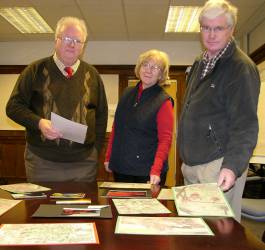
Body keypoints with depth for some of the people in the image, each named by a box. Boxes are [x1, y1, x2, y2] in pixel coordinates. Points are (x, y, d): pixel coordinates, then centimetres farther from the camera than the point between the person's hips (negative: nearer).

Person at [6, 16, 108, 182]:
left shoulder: (92, 75, 9)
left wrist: (96, 148, 5)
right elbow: (14, 106, 2)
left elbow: (102, 114, 13)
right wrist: (39, 123, -15)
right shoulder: (36, 70, 3)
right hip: (42, 161, -1)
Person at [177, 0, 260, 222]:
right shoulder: (199, 64, 15)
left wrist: (233, 166, -29)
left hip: (220, 166, -8)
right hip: (191, 165, 8)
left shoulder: (241, 67, -11)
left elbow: (245, 126, -18)